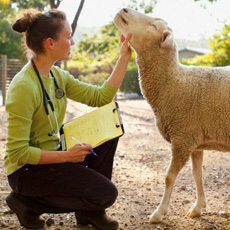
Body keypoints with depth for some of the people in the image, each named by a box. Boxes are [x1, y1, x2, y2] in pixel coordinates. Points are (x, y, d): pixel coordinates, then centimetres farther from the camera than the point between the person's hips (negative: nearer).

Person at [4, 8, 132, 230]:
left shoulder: (57, 76, 2)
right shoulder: (24, 87, -26)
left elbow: (101, 97, 2)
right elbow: (17, 153, -26)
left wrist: (124, 57, 2)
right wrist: (66, 156, -23)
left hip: (50, 154, 9)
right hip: (26, 170, -9)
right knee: (106, 194, -16)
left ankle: (90, 211, 10)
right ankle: (27, 202, 0)